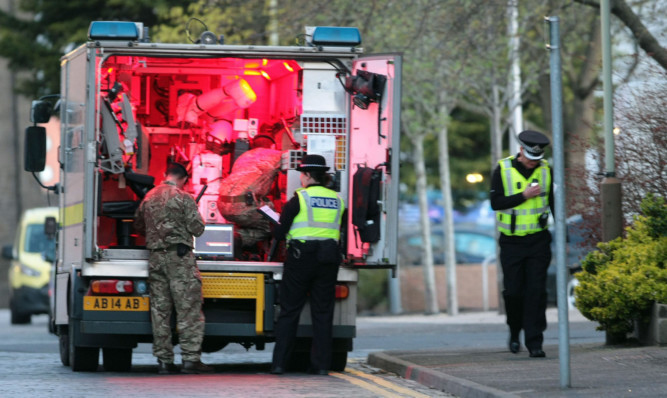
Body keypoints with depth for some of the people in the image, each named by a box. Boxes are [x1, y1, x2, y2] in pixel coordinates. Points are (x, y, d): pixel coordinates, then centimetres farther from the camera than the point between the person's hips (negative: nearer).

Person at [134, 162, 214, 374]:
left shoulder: (149, 197, 10)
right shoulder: (183, 198, -7)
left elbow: (138, 225, 21)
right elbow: (197, 228, -8)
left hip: (155, 257, 6)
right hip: (179, 256, -6)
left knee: (159, 309, 7)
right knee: (188, 309, -4)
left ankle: (164, 359, 6)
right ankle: (191, 358, -9)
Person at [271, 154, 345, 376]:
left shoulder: (299, 199, -6)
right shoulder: (337, 200, 8)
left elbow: (279, 233, -5)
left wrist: (277, 230, 17)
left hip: (301, 257, -4)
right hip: (329, 258, 4)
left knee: (289, 311, 3)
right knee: (323, 312, 8)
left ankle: (279, 363, 1)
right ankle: (321, 364, 5)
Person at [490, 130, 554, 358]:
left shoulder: (546, 170, 4)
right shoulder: (503, 170, -4)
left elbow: (555, 204, 11)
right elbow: (495, 202, -10)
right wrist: (523, 196, -20)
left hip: (538, 241, 1)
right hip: (512, 242, -1)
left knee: (536, 292, -6)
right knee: (513, 291, 0)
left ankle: (534, 342, -5)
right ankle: (515, 332, 25)